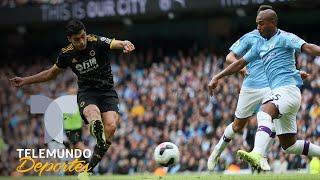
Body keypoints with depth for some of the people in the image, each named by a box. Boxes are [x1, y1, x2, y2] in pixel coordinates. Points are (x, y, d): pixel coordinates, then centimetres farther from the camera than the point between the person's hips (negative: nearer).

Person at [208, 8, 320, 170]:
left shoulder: (284, 38, -3)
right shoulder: (261, 44, 21)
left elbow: (307, 47, -19)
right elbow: (240, 63, 29)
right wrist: (217, 77, 27)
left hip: (288, 88, -9)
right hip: (278, 93, 9)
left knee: (264, 113, -36)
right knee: (288, 145, 9)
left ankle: (257, 155, -56)